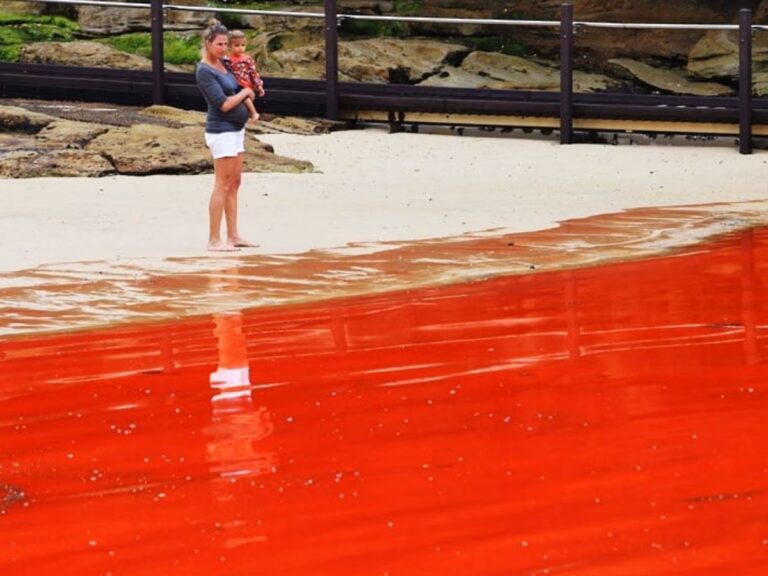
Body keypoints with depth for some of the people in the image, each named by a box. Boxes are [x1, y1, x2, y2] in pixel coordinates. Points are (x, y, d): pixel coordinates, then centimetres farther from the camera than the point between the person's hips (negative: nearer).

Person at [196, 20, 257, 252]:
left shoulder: (221, 63, 10)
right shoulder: (204, 71, -16)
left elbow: (234, 91, 25)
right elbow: (224, 104, -20)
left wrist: (249, 90, 5)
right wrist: (244, 93, -5)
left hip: (235, 129, 9)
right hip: (221, 131, -9)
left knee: (234, 184, 11)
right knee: (223, 185, -8)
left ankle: (233, 236, 16)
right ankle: (214, 240, -6)